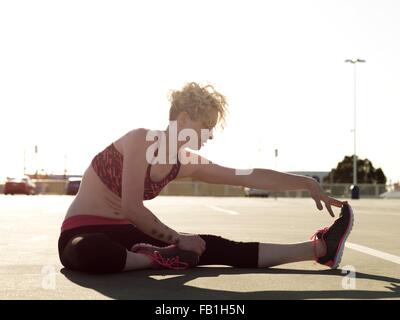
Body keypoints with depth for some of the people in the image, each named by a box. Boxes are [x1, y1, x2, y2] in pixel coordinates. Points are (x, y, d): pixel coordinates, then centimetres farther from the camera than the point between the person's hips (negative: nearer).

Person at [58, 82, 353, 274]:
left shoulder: (188, 163, 1)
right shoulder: (141, 140, -21)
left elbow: (252, 177, 3)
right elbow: (131, 208, -25)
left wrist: (308, 184, 2)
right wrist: (177, 240, -16)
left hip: (125, 233, 6)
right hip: (85, 234, -5)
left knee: (215, 247, -7)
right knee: (88, 253, -46)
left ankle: (319, 249, -3)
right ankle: (160, 259, -20)